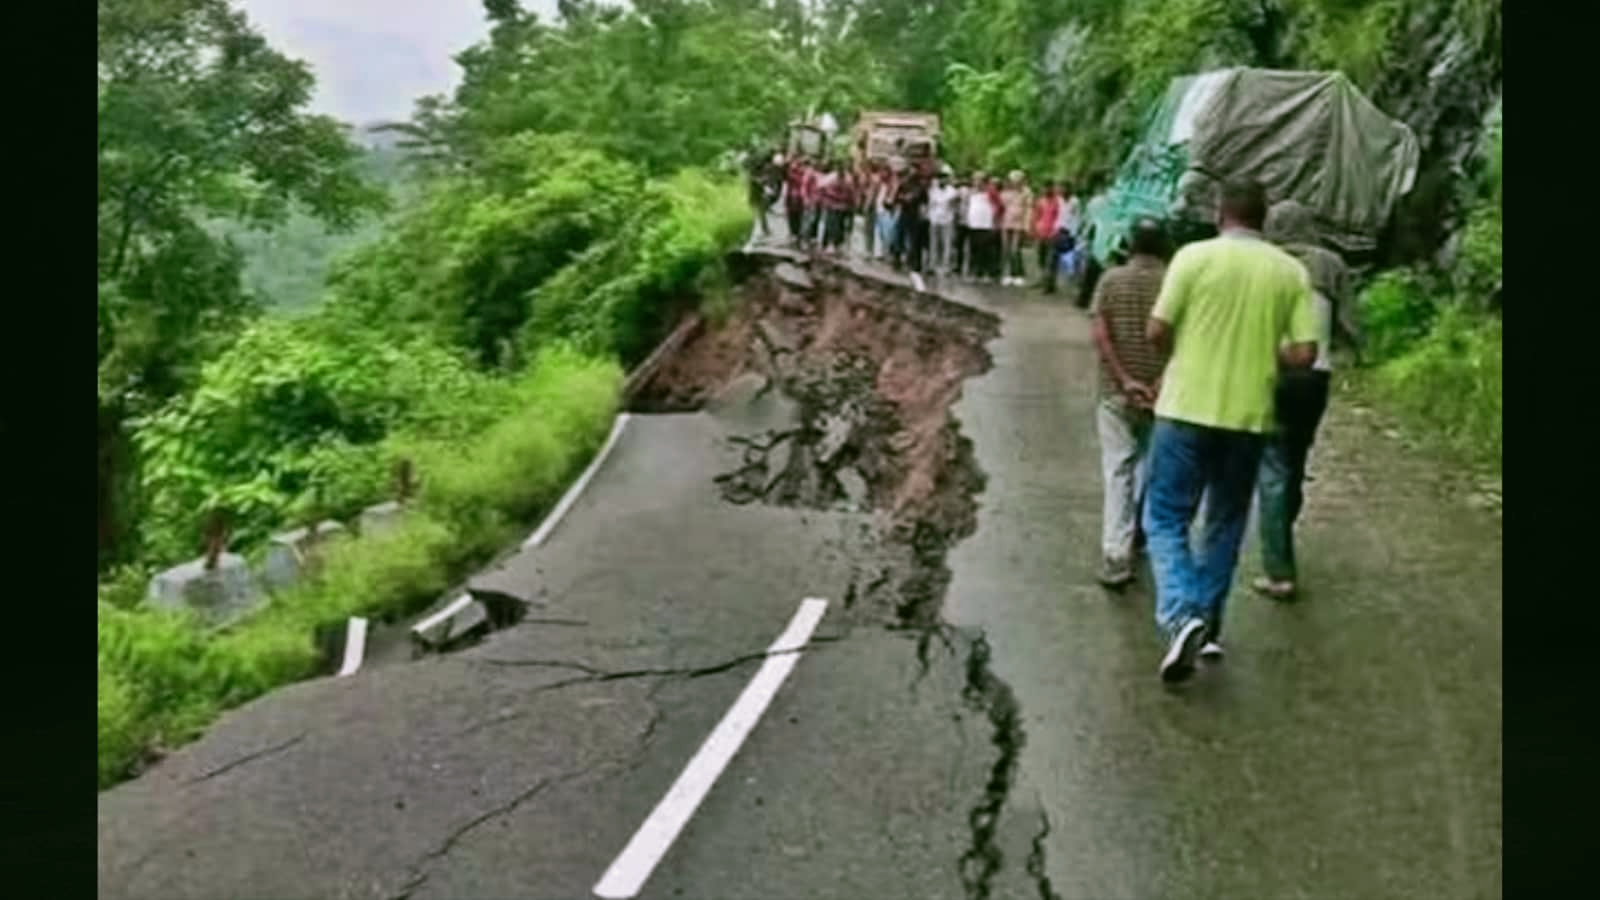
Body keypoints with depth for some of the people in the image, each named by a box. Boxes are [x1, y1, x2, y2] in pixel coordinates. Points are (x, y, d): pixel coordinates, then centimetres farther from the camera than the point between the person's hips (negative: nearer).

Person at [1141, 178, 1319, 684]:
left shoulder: (1195, 256, -6)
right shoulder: (1291, 271, 2)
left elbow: (1157, 331, -8)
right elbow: (1304, 353, -3)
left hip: (1187, 408, -3)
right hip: (1249, 416, 3)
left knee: (1166, 519, 5)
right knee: (1225, 524, 18)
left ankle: (1181, 616, -15)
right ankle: (1208, 626, 24)